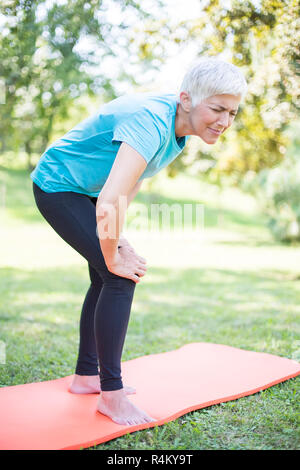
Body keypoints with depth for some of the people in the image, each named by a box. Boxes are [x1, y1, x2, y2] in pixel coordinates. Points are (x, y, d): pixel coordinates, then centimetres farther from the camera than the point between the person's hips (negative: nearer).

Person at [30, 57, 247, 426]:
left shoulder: (179, 125, -4)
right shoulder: (152, 123, -33)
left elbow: (132, 181, 8)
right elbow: (109, 204, -43)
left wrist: (116, 238, 2)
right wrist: (113, 257, -26)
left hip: (84, 191, 9)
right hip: (58, 187, -9)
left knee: (106, 279, 12)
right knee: (119, 278, -15)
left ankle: (86, 377, 27)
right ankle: (111, 396, -3)